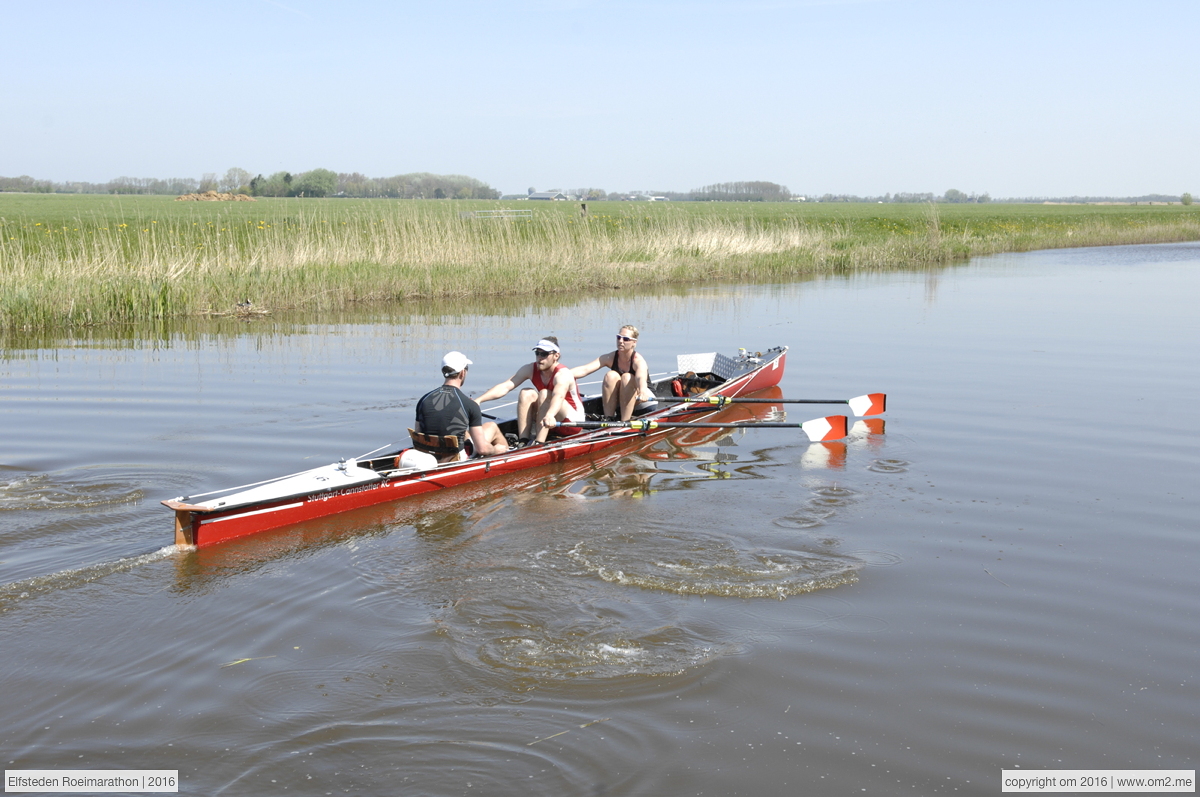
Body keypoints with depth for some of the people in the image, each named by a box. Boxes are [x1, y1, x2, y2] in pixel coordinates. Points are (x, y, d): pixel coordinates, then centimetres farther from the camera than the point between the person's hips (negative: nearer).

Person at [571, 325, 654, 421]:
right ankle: (608, 418, -23)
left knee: (627, 378, -31)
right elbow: (584, 370, -25)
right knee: (611, 376, -25)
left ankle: (625, 421, -31)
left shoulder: (638, 361, -23)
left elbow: (641, 377, -47)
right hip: (618, 402, 4)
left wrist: (642, 391, -71)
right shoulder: (610, 358, -12)